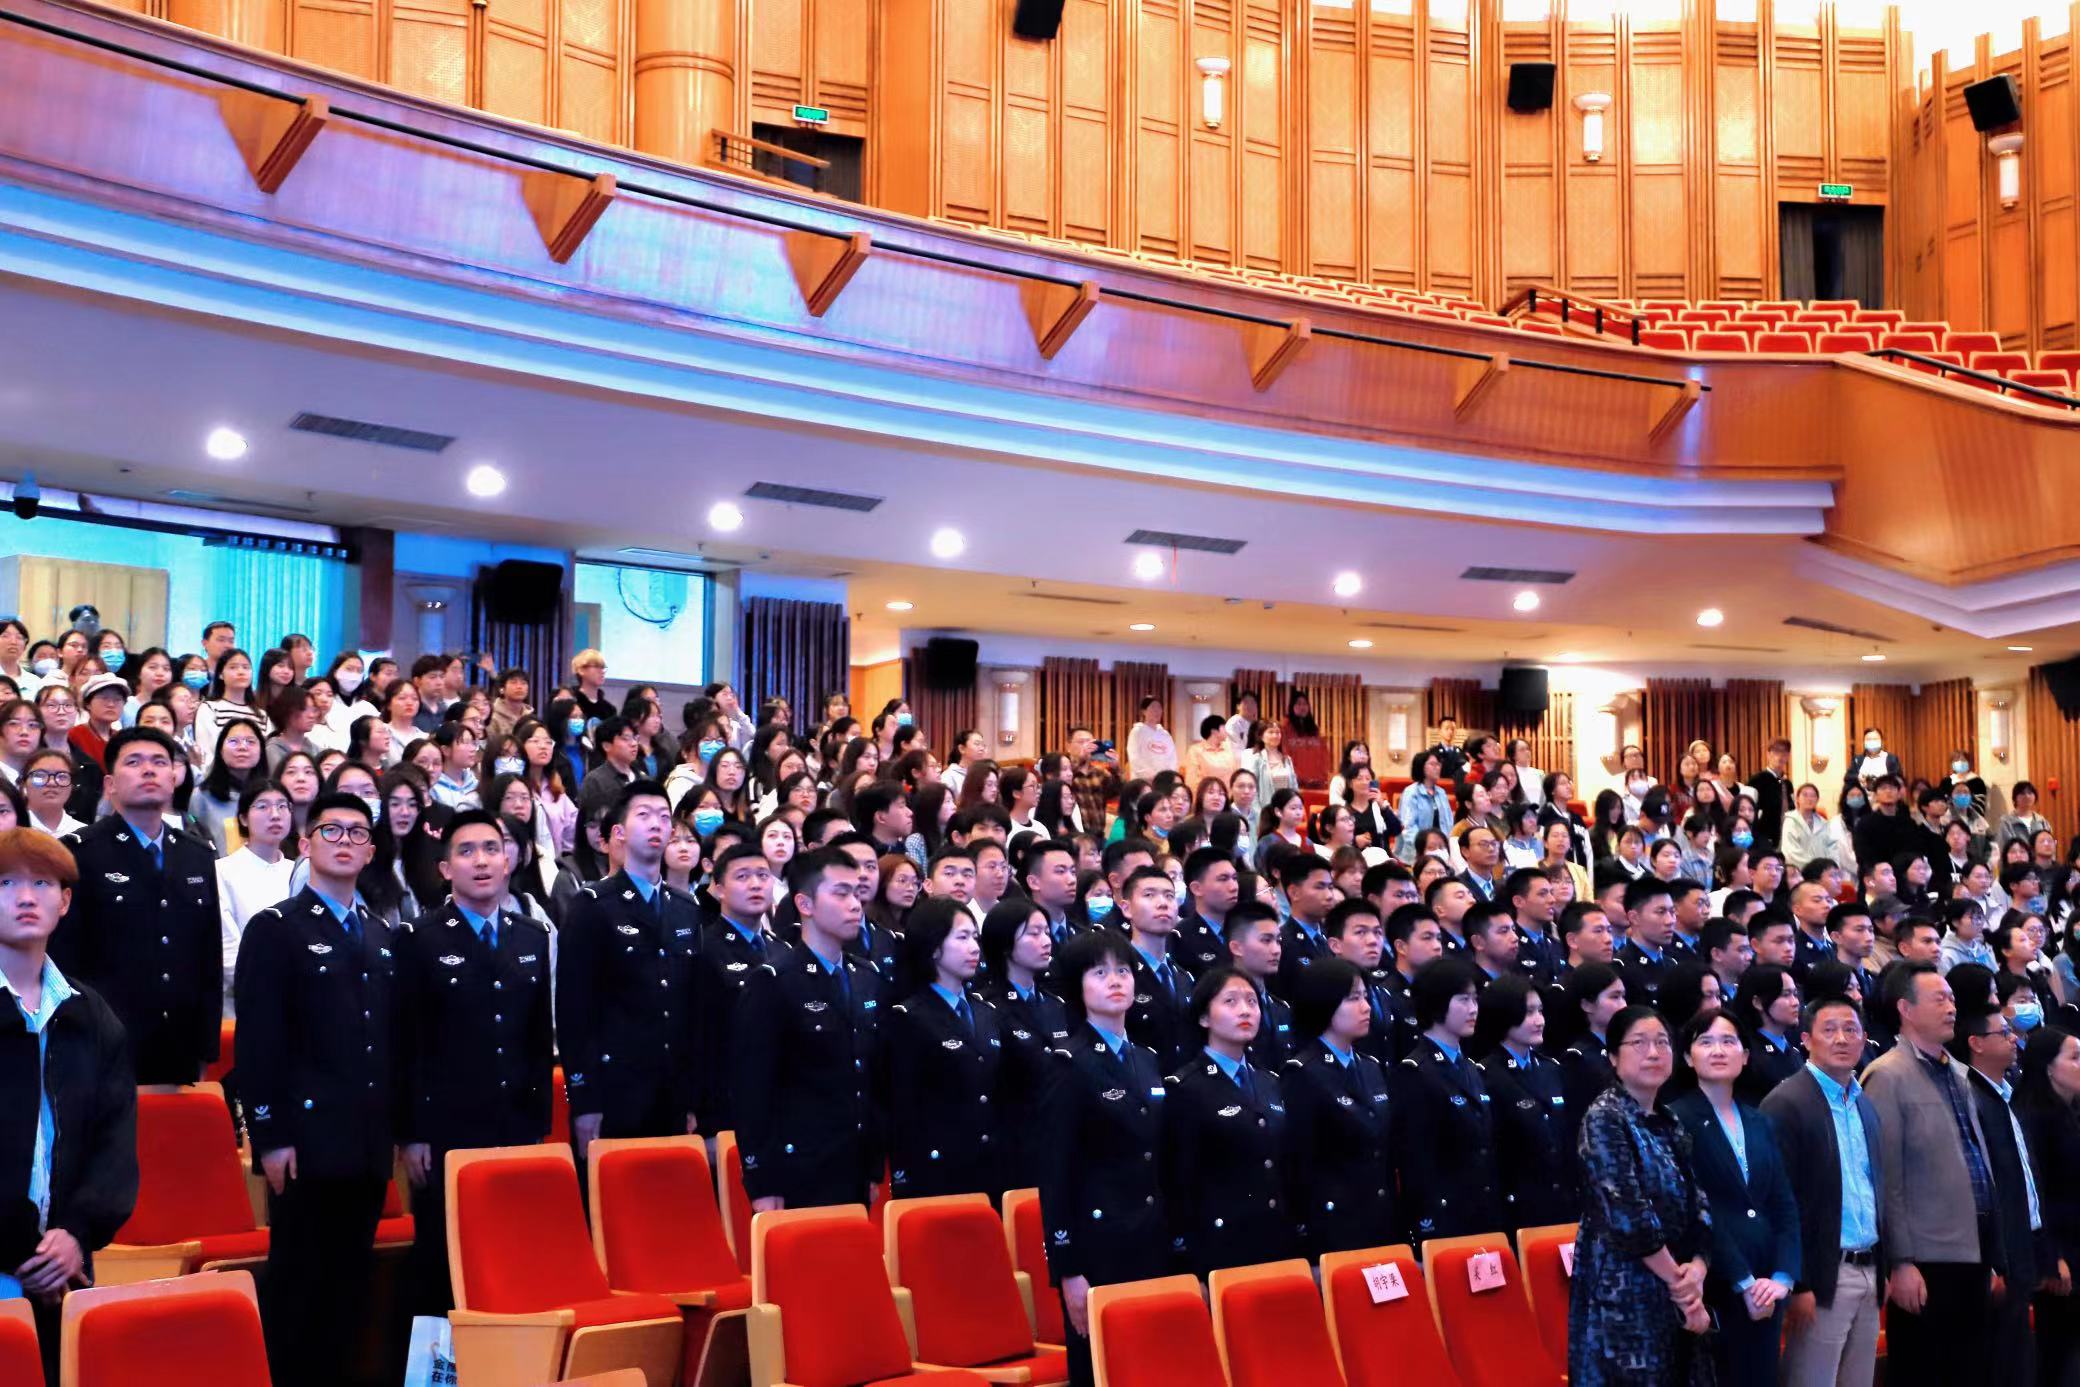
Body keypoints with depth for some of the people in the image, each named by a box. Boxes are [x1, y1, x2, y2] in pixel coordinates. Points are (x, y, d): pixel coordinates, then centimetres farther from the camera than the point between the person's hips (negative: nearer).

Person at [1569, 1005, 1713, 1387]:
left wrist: (1696, 1269, -10)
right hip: (1623, 1292, -7)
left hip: (1675, 1296, 7)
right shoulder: (1604, 1119, -9)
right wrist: (1679, 1280, -11)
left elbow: (1696, 1207, 8)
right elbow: (1627, 1216, -17)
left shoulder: (1670, 1126, 13)